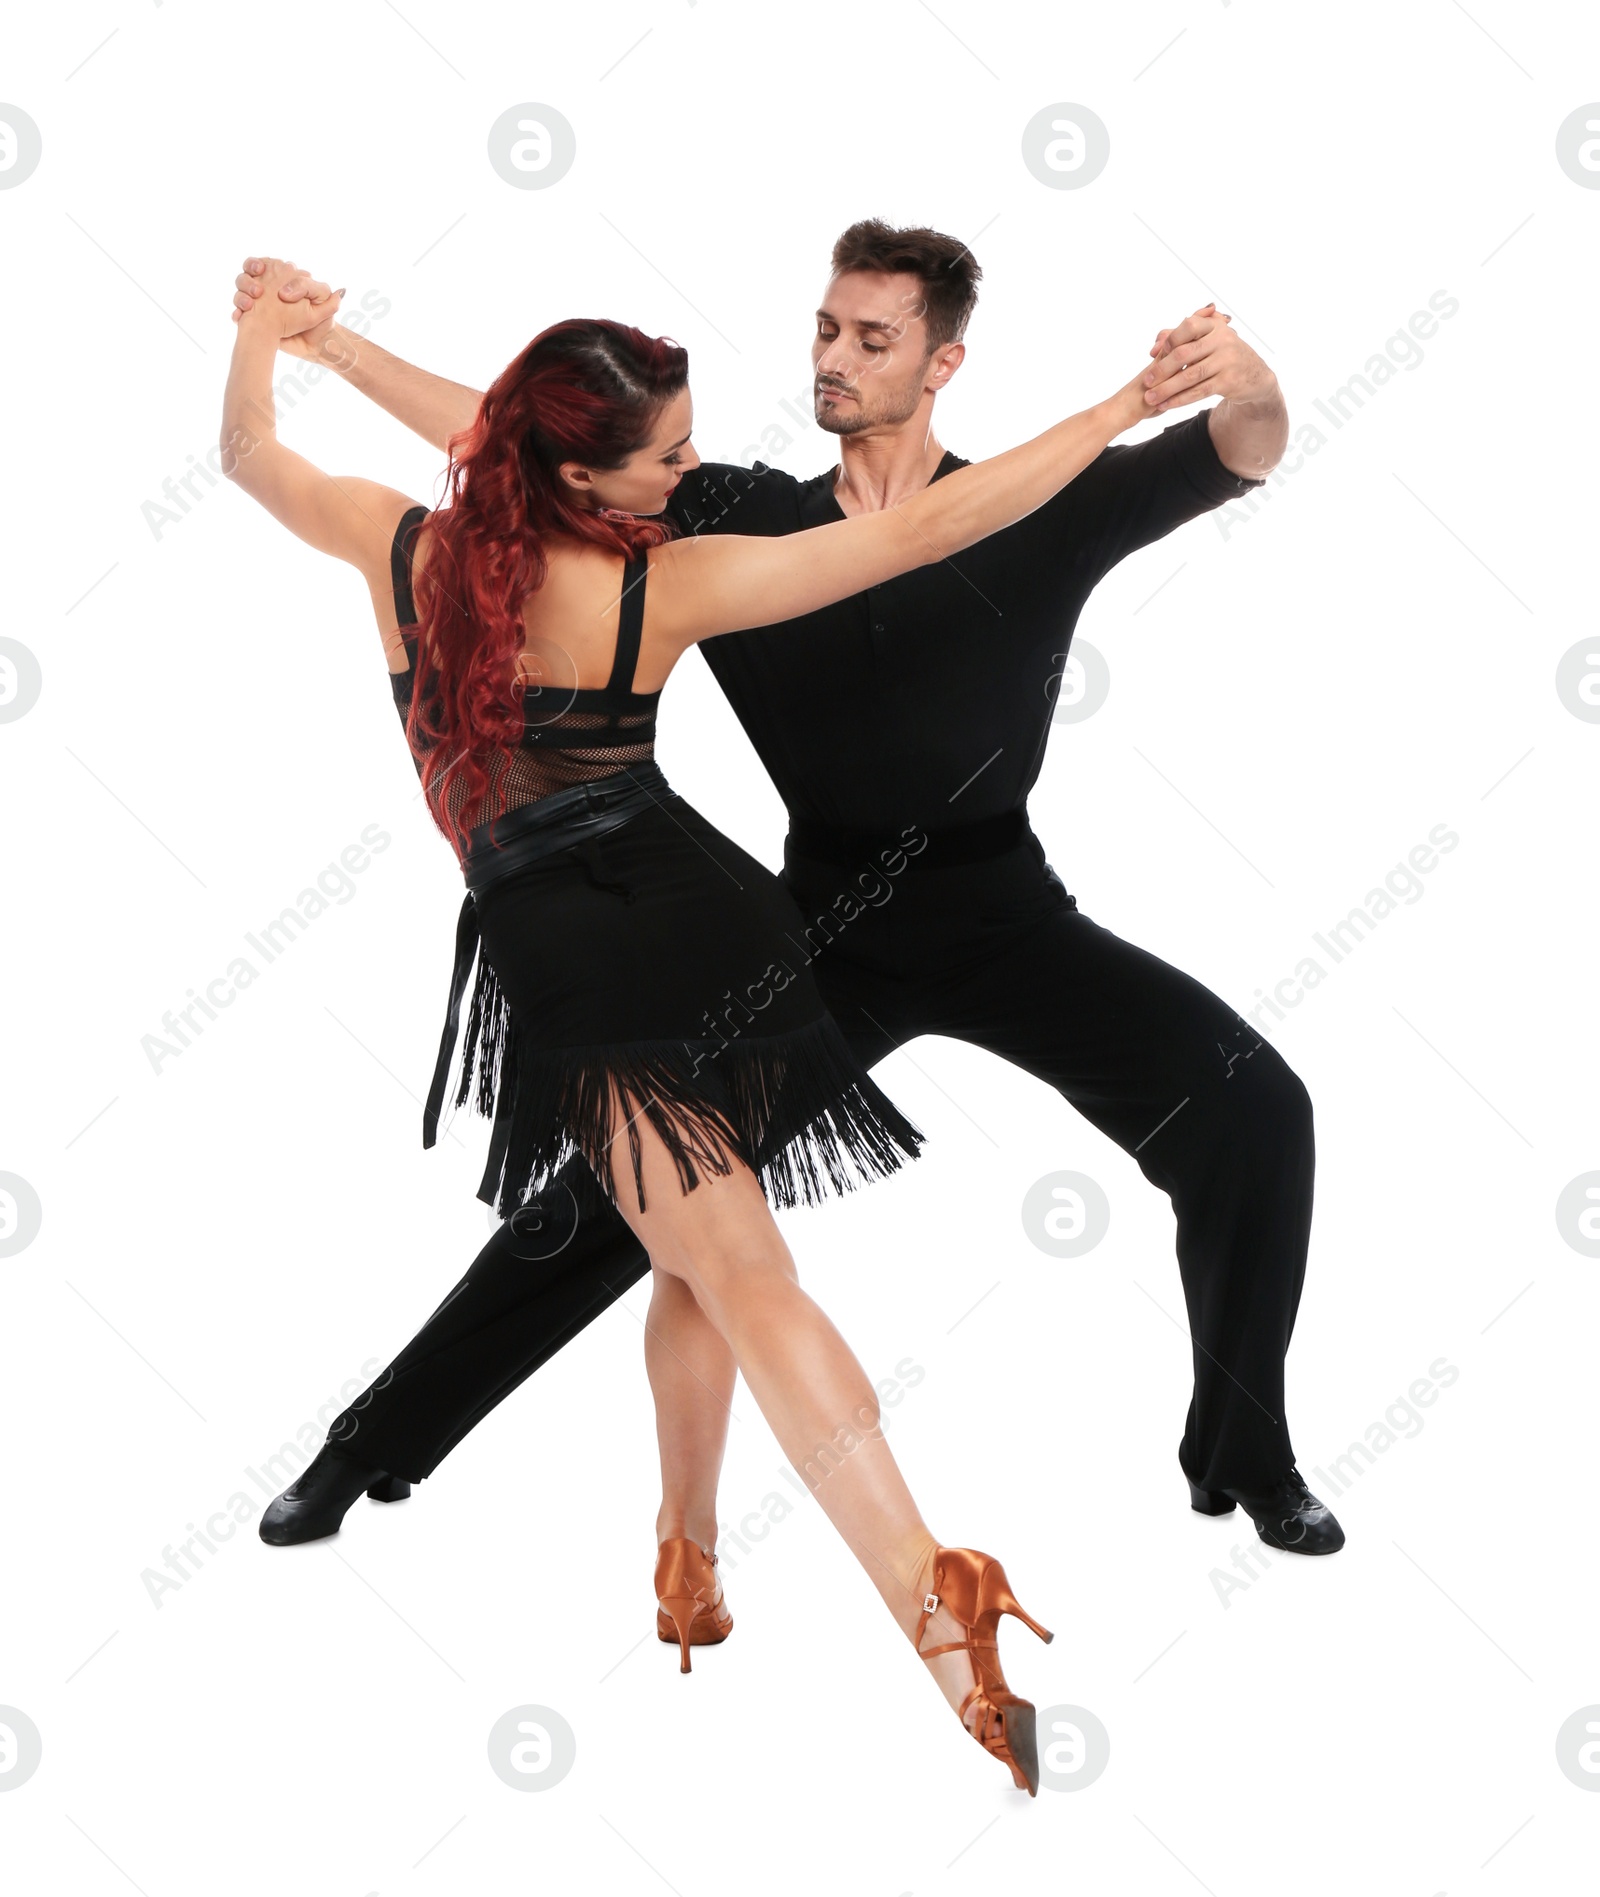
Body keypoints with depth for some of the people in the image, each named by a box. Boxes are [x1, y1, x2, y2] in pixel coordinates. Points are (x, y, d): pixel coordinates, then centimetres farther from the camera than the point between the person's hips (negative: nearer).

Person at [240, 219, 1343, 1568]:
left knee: (1253, 1106, -19)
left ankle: (1246, 1461, 1)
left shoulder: (1038, 512, -5)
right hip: (827, 930, 1)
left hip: (1005, 915, -1)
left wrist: (1242, 377, -40)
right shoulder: (744, 519, 0)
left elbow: (1247, 456, -16)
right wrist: (330, 344, -5)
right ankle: (377, 1445, 17)